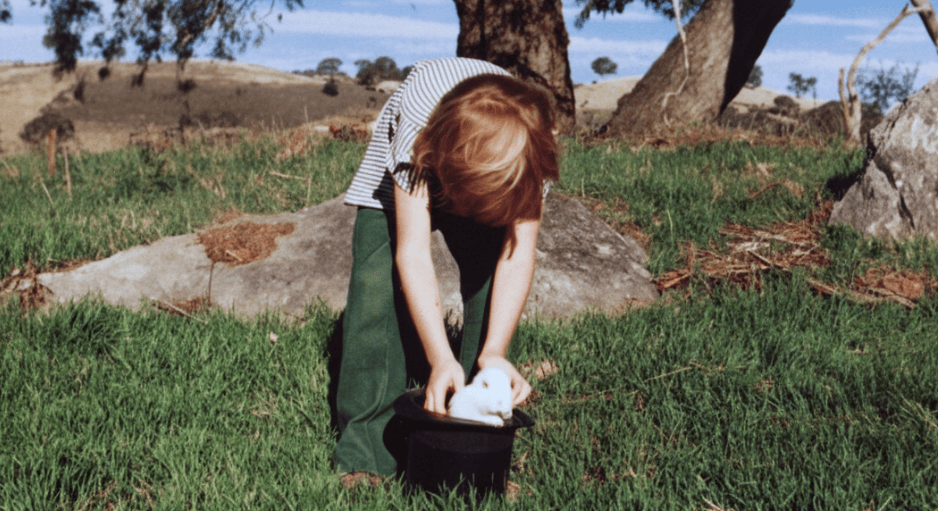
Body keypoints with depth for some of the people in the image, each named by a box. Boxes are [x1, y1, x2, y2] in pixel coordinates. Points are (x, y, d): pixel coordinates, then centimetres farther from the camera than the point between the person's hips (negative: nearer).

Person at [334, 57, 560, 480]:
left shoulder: (532, 148, -36)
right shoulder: (416, 123, -44)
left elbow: (518, 255, -32)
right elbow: (413, 254, -43)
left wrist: (495, 352, -43)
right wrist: (441, 360, -48)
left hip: (494, 186, 2)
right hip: (400, 178, -2)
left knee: (492, 284, -16)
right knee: (379, 284, -20)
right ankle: (366, 449, -13)